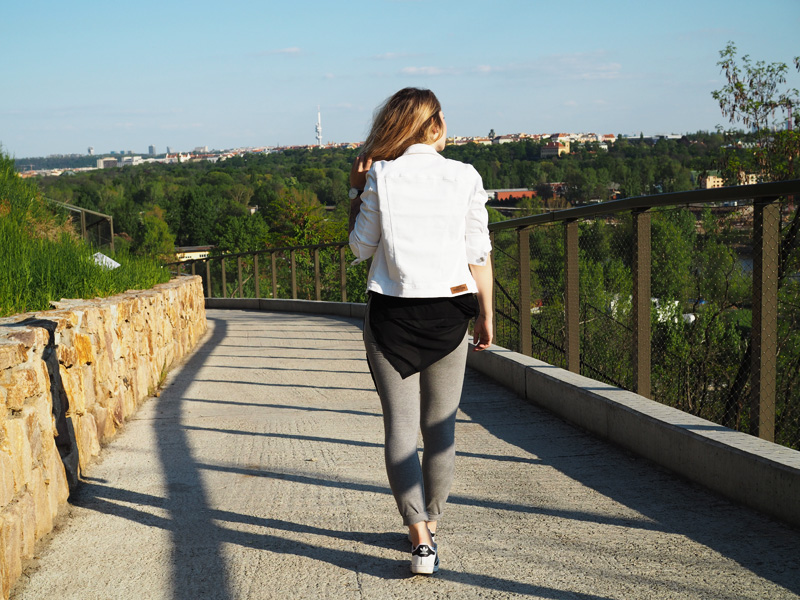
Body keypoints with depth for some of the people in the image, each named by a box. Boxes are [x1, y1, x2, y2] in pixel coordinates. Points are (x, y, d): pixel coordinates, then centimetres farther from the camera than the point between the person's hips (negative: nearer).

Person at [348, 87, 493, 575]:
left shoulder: (380, 177, -5)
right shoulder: (465, 178, -3)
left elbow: (362, 249, 2)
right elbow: (479, 256, 0)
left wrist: (356, 194, 11)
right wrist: (486, 316, 8)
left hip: (391, 313, -1)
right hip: (447, 314, 1)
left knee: (401, 424, 1)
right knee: (441, 425, 13)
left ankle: (419, 537, -6)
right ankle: (432, 525, 24)